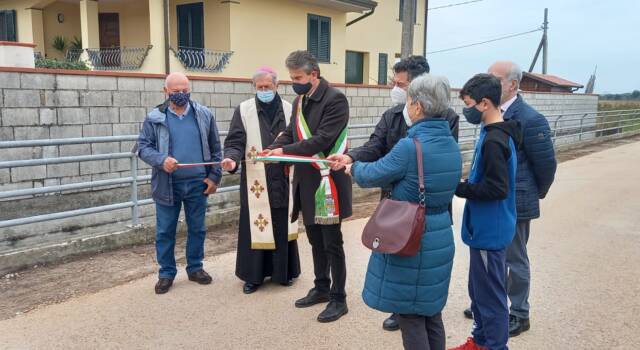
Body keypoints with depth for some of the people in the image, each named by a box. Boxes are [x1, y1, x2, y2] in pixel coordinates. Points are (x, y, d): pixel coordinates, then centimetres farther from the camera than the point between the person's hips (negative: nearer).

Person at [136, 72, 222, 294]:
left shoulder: (204, 115, 4)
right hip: (167, 184, -1)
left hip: (198, 184, 1)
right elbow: (143, 147, -1)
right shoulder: (155, 118, 0)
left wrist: (214, 176, 1)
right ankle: (166, 273, 21)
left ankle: (195, 268, 28)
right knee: (165, 231, 6)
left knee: (197, 229, 11)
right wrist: (161, 160, -20)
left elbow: (215, 148, 7)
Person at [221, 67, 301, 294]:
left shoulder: (289, 110, 6)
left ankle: (284, 271, 24)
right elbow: (235, 141, -7)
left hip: (282, 180, 2)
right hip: (255, 181, -2)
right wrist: (232, 158, -26)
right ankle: (253, 275, 15)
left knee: (282, 226, 10)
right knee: (255, 226, 3)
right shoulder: (244, 110, -1)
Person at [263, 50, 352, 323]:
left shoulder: (335, 99, -14)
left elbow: (322, 139, -22)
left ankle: (338, 299, 16)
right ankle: (321, 288, 34)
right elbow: (290, 133, 13)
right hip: (306, 181, 8)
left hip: (327, 180, -8)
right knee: (315, 240, 18)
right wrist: (273, 149, -7)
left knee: (332, 243, 2)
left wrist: (286, 151, -22)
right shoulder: (299, 101, 12)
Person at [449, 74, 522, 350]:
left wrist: (458, 188, -18)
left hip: (490, 232, -10)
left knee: (490, 295, 4)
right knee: (479, 289, 20)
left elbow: (497, 189, -25)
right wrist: (464, 184, 6)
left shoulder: (493, 141, -22)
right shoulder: (497, 134, 8)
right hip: (487, 228, 10)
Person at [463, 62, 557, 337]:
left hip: (514, 203, -7)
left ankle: (519, 315, 26)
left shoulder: (530, 120, -20)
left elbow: (546, 164, -13)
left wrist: (536, 195, 1)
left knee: (515, 260, 8)